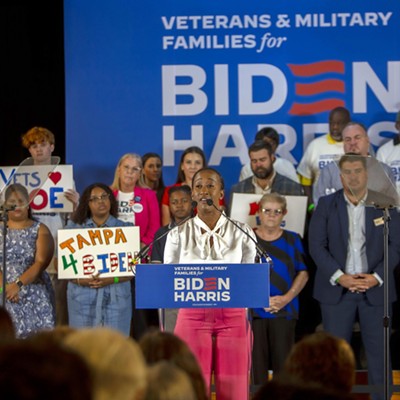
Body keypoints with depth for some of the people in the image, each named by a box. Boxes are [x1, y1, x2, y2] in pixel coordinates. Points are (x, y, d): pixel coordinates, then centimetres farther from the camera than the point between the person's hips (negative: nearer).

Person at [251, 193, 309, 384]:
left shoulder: (292, 240, 10)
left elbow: (303, 273, 8)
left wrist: (287, 298, -7)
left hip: (284, 310, 1)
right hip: (254, 310, -1)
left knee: (283, 361, -4)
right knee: (257, 361, -2)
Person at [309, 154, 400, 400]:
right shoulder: (326, 205, 4)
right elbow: (316, 245, -2)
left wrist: (377, 277, -12)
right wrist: (340, 277, -13)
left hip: (375, 289, 0)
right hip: (337, 289, 0)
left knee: (379, 351, 2)